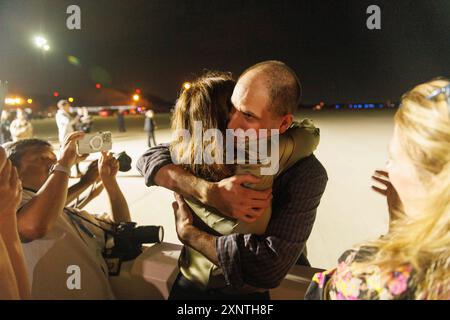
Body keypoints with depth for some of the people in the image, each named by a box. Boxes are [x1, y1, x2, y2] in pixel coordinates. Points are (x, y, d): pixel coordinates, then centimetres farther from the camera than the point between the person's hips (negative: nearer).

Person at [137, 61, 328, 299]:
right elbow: (150, 158, -9)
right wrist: (209, 192, -26)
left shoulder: (307, 174, -20)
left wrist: (187, 233, -17)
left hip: (251, 290, -2)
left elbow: (269, 267, -27)